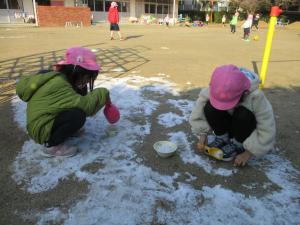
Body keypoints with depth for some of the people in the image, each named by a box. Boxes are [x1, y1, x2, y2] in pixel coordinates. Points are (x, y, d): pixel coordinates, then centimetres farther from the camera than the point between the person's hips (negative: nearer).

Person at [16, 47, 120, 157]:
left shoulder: (60, 77, 2)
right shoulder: (59, 86, -29)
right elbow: (85, 105, -36)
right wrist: (103, 94, -23)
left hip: (46, 119, 9)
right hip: (42, 129, -9)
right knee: (78, 115, -32)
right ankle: (51, 145, -13)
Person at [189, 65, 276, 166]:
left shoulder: (256, 97, -35)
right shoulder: (211, 92, -29)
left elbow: (267, 130, -28)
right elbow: (197, 114, -14)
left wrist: (249, 153, -27)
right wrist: (202, 135, -24)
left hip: (245, 126, -2)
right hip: (228, 124, 2)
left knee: (243, 115, -36)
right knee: (210, 108, -27)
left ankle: (238, 145, -9)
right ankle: (222, 137, -3)